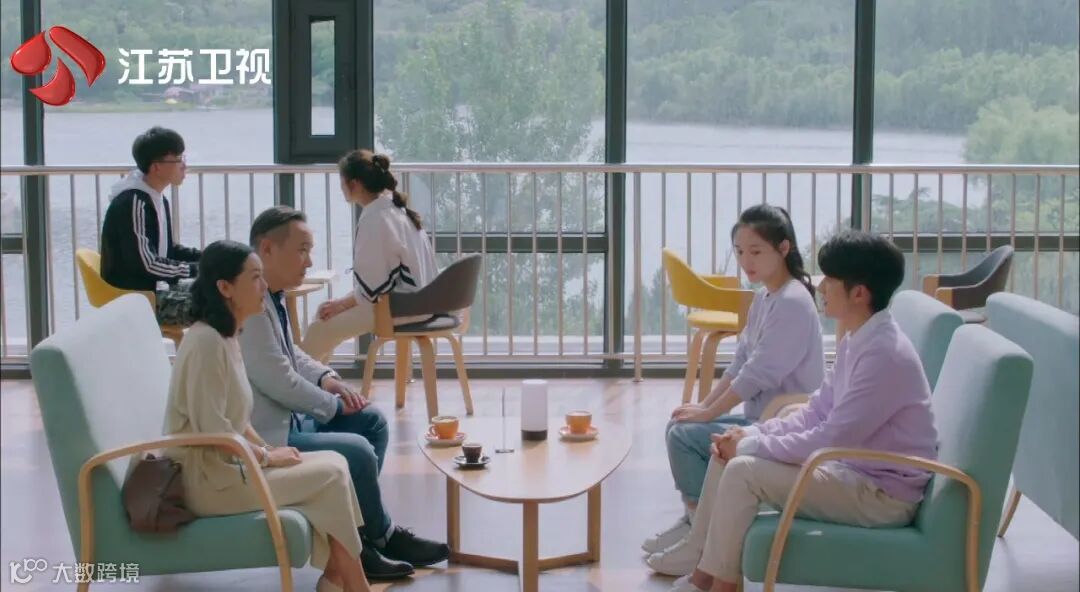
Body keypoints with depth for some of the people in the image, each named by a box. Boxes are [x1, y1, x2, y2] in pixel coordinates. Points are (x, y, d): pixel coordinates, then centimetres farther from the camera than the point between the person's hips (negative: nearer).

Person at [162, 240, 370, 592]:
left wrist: (268, 449, 5)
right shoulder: (206, 342, -21)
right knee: (332, 474, -8)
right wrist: (267, 456, -12)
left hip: (229, 462, 9)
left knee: (334, 463, 1)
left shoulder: (225, 337, 10)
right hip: (208, 477, -9)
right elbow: (212, 433, -23)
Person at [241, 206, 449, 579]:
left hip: (289, 416, 11)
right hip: (264, 435, -11)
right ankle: (379, 538, 6)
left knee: (372, 422, 13)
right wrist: (332, 405, -9)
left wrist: (325, 378, 3)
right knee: (358, 451, -20)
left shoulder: (272, 296, 8)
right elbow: (277, 381, -25)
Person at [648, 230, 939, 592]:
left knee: (743, 471, -20)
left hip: (883, 493, -10)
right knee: (730, 453, 7)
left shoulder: (884, 354, -25)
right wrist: (753, 434, -2)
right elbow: (815, 415, 12)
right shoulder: (856, 341, 6)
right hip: (854, 470, 10)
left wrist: (751, 446, -17)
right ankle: (701, 558, 18)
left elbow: (830, 441, -26)